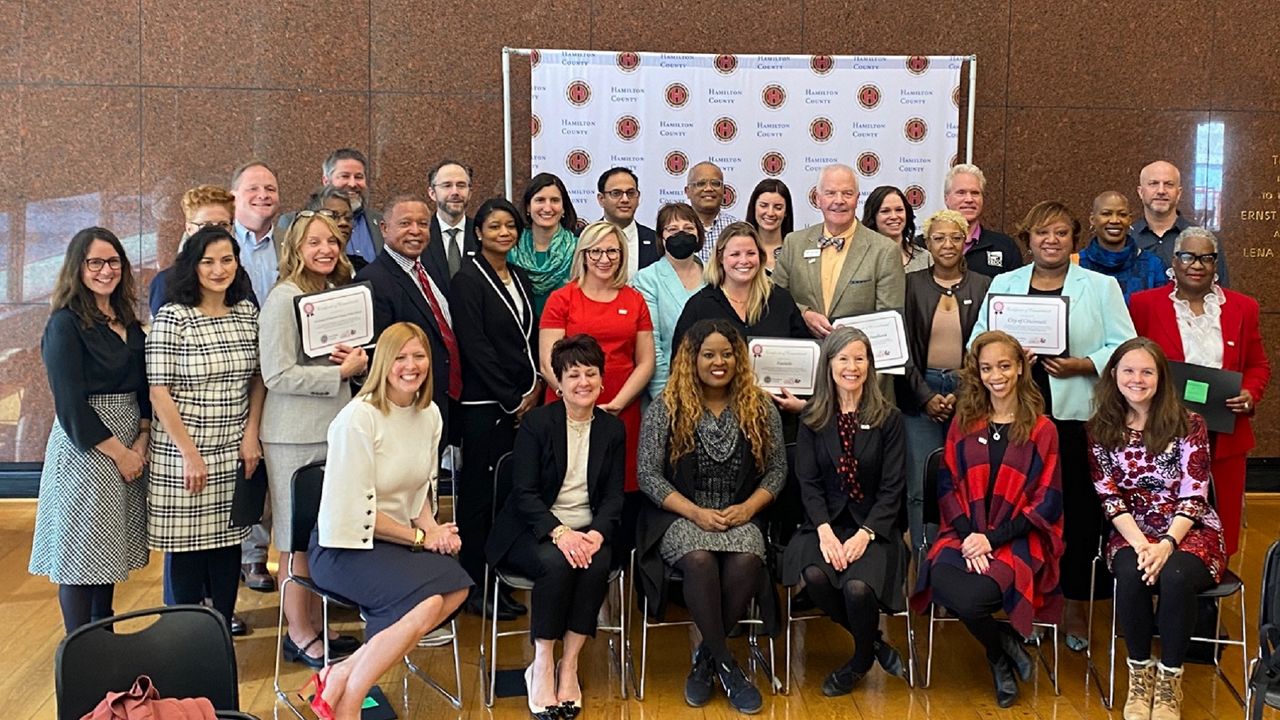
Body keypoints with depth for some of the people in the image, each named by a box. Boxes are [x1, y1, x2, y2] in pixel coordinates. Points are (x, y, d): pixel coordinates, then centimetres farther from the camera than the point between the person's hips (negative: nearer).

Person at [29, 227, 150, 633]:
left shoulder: (129, 323, 11)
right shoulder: (65, 325, -10)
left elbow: (144, 388, 11)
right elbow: (70, 406, -16)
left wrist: (141, 442, -4)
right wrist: (120, 453, -13)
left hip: (129, 450, 7)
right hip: (83, 451, -7)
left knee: (108, 552, 15)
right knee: (81, 555, 0)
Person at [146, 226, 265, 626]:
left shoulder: (246, 312, 6)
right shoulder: (172, 318, -10)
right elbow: (159, 392, -11)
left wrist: (251, 435, 1)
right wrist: (190, 454, -12)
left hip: (235, 455, 5)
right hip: (183, 454, -5)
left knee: (228, 542, 12)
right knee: (186, 548, 4)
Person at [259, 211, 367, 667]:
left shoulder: (338, 292, 12)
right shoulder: (283, 299, -11)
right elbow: (277, 375, -17)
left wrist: (356, 361, 0)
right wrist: (340, 372, -15)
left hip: (334, 426, 7)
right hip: (294, 436, -7)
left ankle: (318, 626, 23)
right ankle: (299, 635, 13)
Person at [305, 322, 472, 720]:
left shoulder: (430, 414, 6)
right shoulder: (359, 417, -16)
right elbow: (355, 510, -16)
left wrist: (433, 528, -5)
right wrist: (420, 537, -11)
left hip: (399, 539, 7)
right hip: (345, 547, -7)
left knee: (457, 588, -21)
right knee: (429, 601, -27)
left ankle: (343, 673, -15)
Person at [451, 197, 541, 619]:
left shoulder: (520, 279, 16)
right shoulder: (468, 280, -5)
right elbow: (474, 346, -11)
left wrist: (535, 390, 1)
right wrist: (512, 401, -11)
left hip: (524, 402, 6)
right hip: (485, 404, -6)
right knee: (481, 492, -3)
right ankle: (476, 588, 5)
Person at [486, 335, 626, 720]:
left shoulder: (613, 429, 7)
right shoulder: (536, 423, -4)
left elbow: (613, 496, 4)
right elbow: (525, 493, -10)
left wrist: (597, 533, -17)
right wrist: (559, 532, -25)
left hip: (588, 532, 3)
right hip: (535, 530, -3)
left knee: (598, 566, -30)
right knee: (555, 564, -34)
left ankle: (569, 666, -17)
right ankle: (542, 667, -20)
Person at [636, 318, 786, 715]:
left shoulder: (760, 408, 7)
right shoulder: (665, 408, 0)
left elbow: (777, 470, 8)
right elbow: (649, 475, -3)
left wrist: (749, 507, -10)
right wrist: (695, 513, -15)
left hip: (740, 517, 2)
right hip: (681, 516, -1)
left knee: (746, 560, -31)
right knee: (700, 560, -34)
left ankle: (706, 659, -9)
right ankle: (727, 665, -16)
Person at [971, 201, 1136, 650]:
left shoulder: (1101, 287, 8)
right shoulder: (1004, 284, 14)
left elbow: (1123, 347, 1)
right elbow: (978, 341, 9)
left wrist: (1082, 365, -14)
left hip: (1079, 415, -1)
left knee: (1080, 509, 0)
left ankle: (1076, 605, 14)